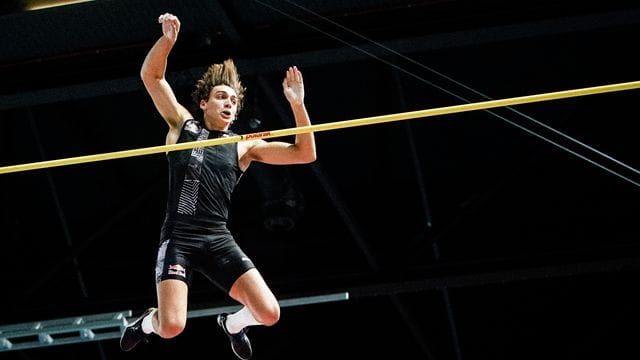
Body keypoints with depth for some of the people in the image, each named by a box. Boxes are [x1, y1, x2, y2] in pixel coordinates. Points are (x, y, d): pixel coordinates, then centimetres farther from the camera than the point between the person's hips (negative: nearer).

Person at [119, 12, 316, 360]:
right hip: (178, 238, -2)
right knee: (171, 327, -19)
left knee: (269, 314, -11)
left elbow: (304, 154, 8)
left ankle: (232, 324, 27)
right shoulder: (184, 125, 11)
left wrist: (297, 105, -4)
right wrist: (168, 38, -11)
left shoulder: (244, 146, 13)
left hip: (218, 240, 2)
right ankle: (148, 322, 22)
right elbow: (151, 75, 5)